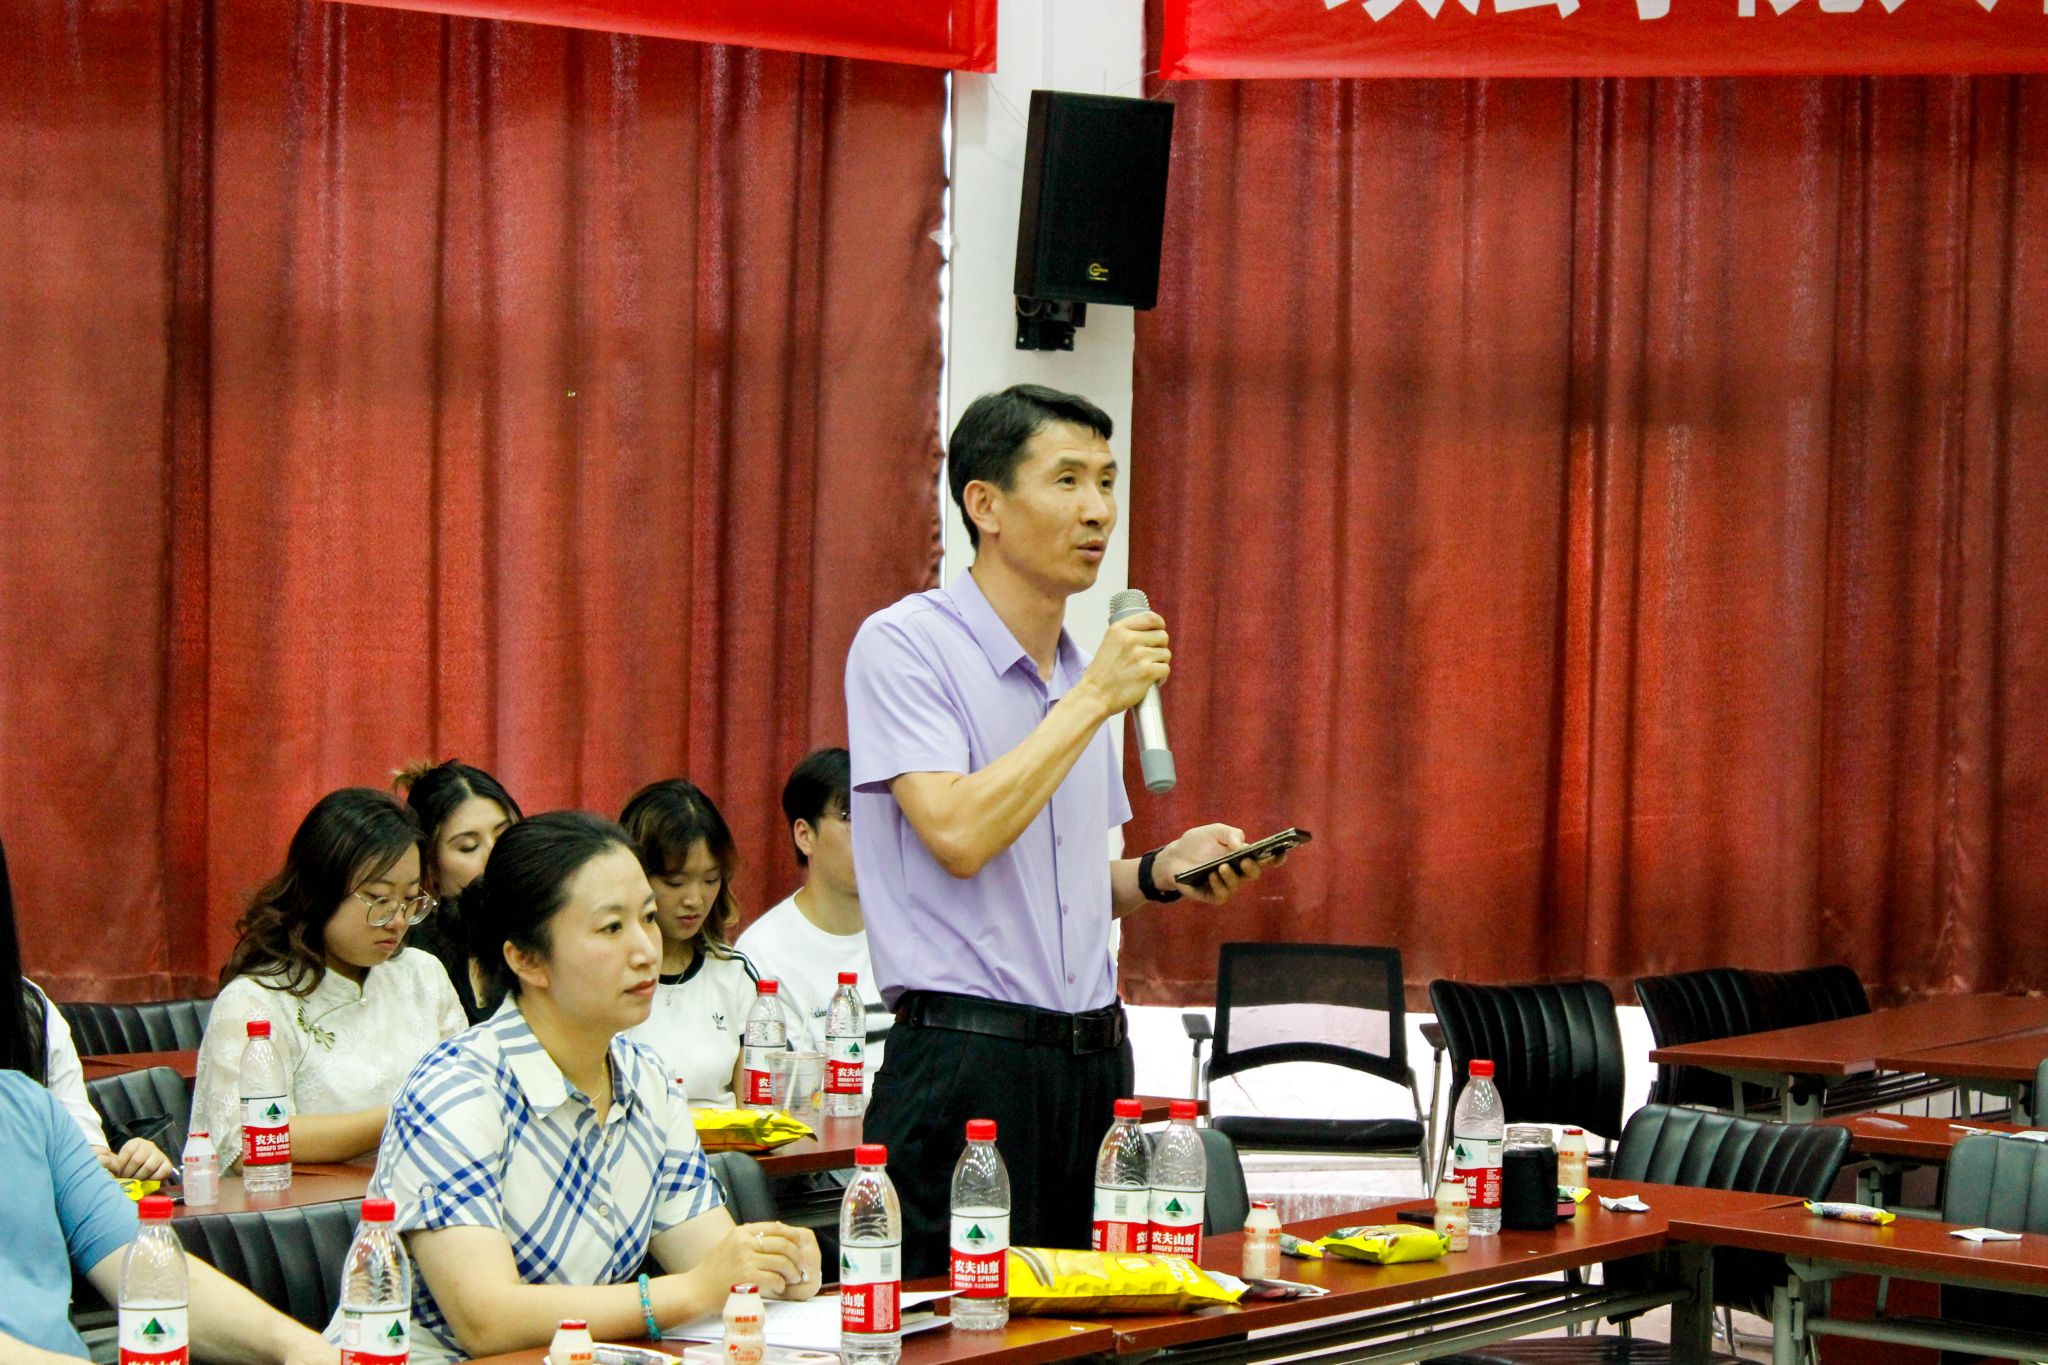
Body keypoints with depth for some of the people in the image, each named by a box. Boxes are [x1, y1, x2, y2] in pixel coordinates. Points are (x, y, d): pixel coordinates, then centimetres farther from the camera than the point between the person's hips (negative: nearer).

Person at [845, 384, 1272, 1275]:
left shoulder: (1084, 672, 17)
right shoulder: (904, 646, -7)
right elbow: (959, 834, -21)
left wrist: (1161, 871, 5)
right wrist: (1094, 699, -14)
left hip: (1089, 1059, 7)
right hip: (967, 1059, -7)